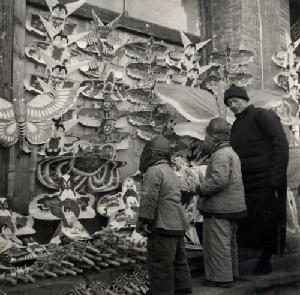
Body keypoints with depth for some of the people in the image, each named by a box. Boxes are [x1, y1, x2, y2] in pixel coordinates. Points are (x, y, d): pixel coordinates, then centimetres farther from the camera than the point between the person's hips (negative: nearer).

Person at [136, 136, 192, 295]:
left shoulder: (154, 170, -11)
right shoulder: (170, 172, 18)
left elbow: (149, 199, -18)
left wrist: (142, 222, -13)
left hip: (163, 228, -10)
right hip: (178, 226, 10)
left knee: (160, 266, -3)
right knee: (178, 263, 16)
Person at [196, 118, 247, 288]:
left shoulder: (220, 155, -18)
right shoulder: (232, 153, 16)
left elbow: (219, 180, -30)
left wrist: (201, 188, -16)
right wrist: (204, 186, 16)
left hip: (219, 209, -11)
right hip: (233, 208, 11)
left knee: (217, 244, -2)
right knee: (229, 242, 19)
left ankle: (221, 278, 5)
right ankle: (232, 273, 31)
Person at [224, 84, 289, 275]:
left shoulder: (263, 116, -4)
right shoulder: (236, 125, 19)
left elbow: (281, 146, -12)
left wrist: (276, 179, -18)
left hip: (266, 182, -6)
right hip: (245, 184, 6)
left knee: (268, 222, 1)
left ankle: (265, 261, 16)